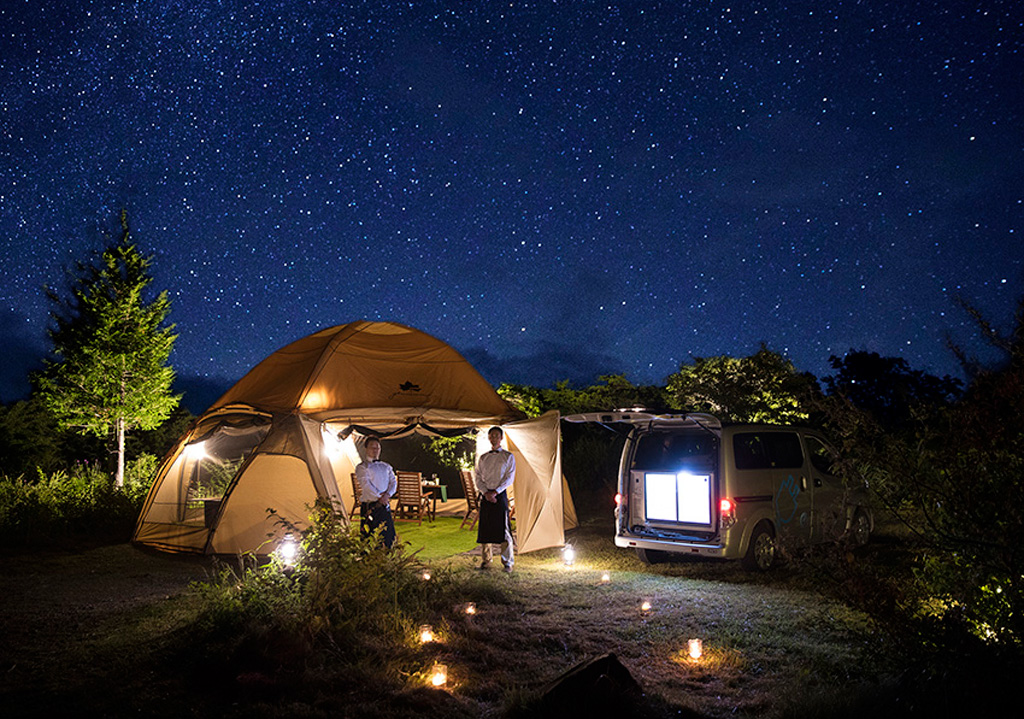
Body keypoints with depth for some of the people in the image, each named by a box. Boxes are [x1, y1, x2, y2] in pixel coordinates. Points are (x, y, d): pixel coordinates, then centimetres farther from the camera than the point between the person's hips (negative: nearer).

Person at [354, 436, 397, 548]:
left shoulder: (386, 466, 18)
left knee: (388, 534, 2)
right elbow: (366, 485, -9)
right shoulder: (361, 467, 2)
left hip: (384, 506, 4)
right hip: (369, 507, -4)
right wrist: (379, 498, -13)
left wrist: (387, 495, -11)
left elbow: (393, 482, 7)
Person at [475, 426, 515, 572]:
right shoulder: (483, 458, 13)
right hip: (485, 495, 3)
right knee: (485, 529, 3)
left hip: (500, 494, -3)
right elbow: (478, 478, 8)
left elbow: (509, 478, -3)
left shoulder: (508, 456, 4)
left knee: (503, 528, -6)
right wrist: (486, 492, -9)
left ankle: (508, 561, 1)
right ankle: (485, 561, 13)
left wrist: (495, 492, -12)